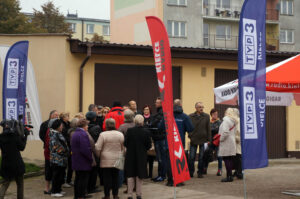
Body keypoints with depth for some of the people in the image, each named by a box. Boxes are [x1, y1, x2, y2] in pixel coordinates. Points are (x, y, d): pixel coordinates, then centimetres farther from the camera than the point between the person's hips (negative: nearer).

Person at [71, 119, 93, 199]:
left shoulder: (74, 134, 13)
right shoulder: (83, 134, -19)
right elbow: (86, 150, -23)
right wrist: (91, 158, -13)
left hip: (76, 162, 10)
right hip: (83, 162, -10)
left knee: (77, 179, 16)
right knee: (83, 180, -4)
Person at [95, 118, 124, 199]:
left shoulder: (103, 134, -10)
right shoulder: (120, 134, 1)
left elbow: (98, 148, -8)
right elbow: (123, 148, 10)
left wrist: (98, 155, 10)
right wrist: (121, 156, 24)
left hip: (106, 160, -3)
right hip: (117, 160, 3)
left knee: (107, 178, 3)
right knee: (115, 177, 10)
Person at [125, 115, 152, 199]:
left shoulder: (130, 131, -12)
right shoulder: (146, 132, -10)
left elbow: (125, 143, -6)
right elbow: (149, 145, -4)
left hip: (130, 156, 0)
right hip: (142, 156, 1)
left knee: (130, 176, 8)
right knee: (139, 176, 11)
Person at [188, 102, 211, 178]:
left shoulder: (206, 116, 3)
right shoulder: (191, 117, 1)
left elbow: (208, 129, 3)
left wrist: (208, 140, 0)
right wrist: (190, 136, -4)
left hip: (203, 140, 0)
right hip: (193, 140, 0)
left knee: (201, 158, 6)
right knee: (191, 157, 1)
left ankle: (200, 173, 15)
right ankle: (190, 172, 13)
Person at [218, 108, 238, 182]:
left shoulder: (226, 120, -14)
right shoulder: (234, 122, 13)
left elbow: (225, 132, -23)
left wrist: (220, 139, -9)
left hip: (226, 143, -9)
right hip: (232, 142, 9)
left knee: (227, 159, -7)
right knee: (230, 160, 11)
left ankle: (229, 176, -7)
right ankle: (230, 176, 14)